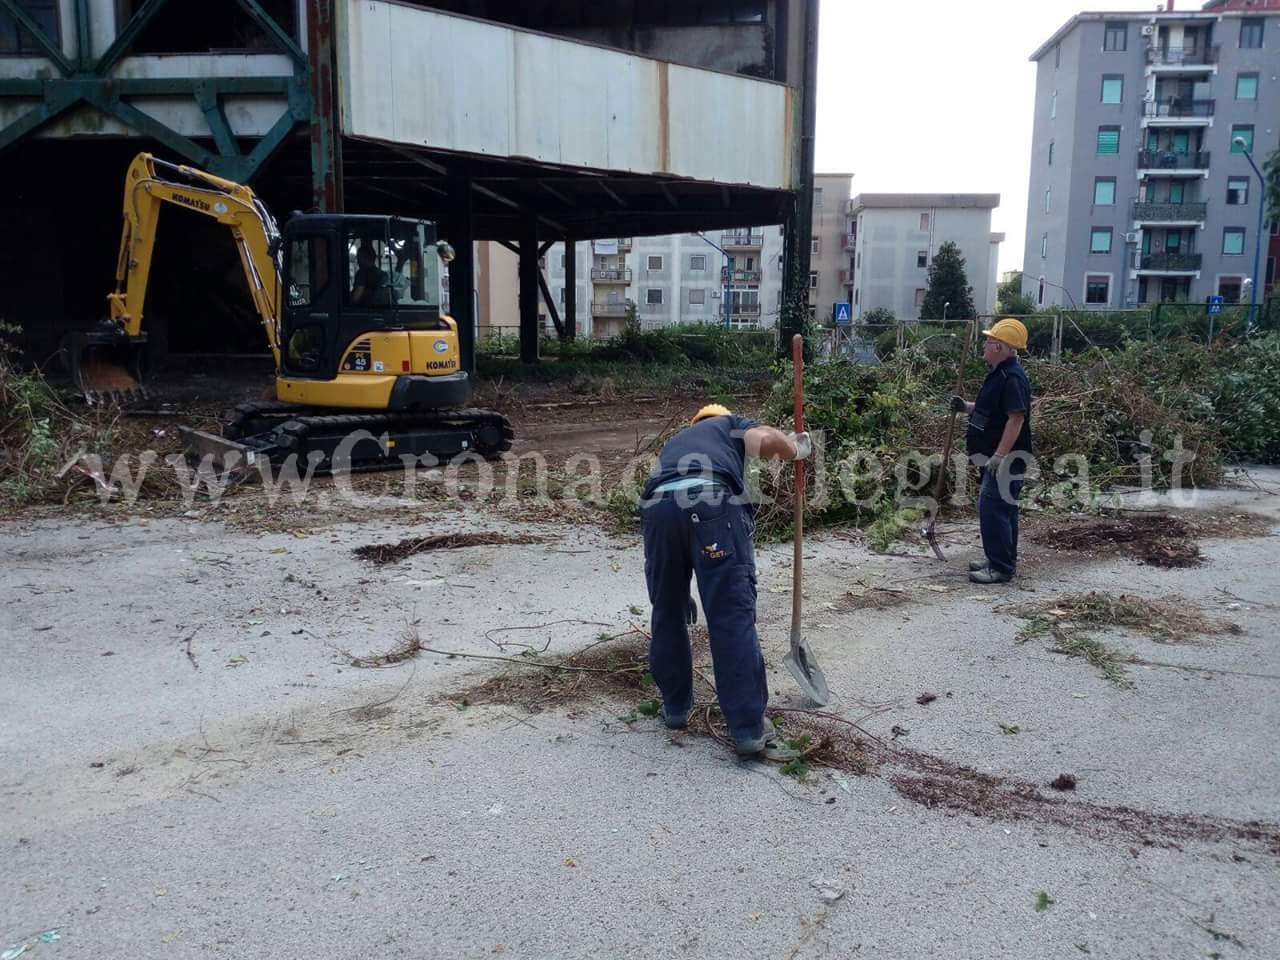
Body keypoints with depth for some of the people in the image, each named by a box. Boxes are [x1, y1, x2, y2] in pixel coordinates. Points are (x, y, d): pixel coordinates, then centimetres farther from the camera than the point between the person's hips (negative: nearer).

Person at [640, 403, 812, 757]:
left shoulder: (675, 443, 44)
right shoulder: (731, 425, 32)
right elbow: (769, 441, 7)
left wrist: (684, 589, 55)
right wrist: (795, 449, 31)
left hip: (657, 507, 4)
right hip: (712, 502, -4)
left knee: (667, 614, 20)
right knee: (734, 617, 1)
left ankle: (675, 707, 34)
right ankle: (749, 728, 6)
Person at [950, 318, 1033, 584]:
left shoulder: (1012, 378, -19)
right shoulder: (999, 374, 14)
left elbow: (1016, 418, -25)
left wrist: (999, 456, -28)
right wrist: (966, 407, 11)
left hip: (1007, 458, -11)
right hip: (996, 456, 11)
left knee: (993, 509, -11)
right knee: (1001, 508, 17)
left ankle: (1001, 568, -5)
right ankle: (998, 559, 27)